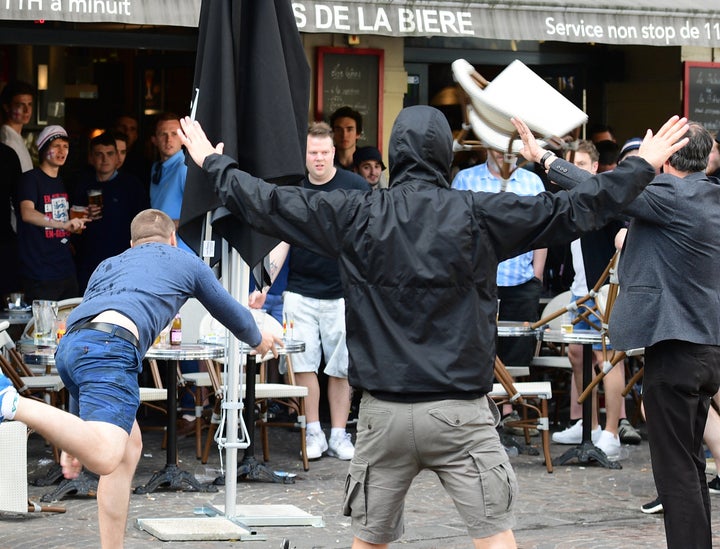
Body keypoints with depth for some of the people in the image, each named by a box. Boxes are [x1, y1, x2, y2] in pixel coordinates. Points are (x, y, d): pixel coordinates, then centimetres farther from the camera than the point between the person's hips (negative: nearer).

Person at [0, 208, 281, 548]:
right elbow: (231, 313, 40)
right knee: (104, 458, -24)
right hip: (111, 345, -7)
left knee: (129, 446, 21)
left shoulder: (108, 265, 39)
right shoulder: (186, 263, 27)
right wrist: (259, 341, 65)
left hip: (68, 344, 7)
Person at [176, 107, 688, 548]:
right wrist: (643, 166, 13)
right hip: (461, 411, -2)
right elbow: (575, 210, 0)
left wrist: (213, 162, 27)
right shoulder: (479, 214, -5)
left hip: (385, 413, 2)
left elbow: (267, 202, 10)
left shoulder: (356, 215, 0)